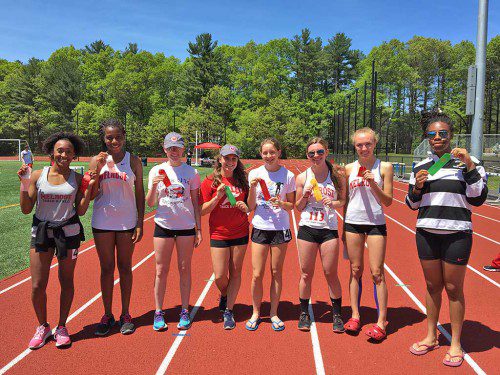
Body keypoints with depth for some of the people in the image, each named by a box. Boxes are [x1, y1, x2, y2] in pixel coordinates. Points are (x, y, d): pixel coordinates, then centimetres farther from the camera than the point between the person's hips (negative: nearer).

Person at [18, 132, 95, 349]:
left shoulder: (77, 178, 0)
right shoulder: (37, 175, -2)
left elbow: (81, 211, -2)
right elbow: (26, 209, -2)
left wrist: (89, 187, -10)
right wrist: (24, 184, -13)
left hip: (69, 233, 0)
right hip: (41, 233, 0)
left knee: (66, 282, 9)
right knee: (37, 286, 2)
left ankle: (62, 327, 28)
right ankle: (43, 327, 26)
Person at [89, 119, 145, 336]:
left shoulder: (133, 161, -1)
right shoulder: (97, 161, 0)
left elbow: (139, 194, 1)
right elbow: (91, 195, -3)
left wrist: (140, 223, -4)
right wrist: (97, 169, -14)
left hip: (127, 222, -1)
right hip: (102, 222, 1)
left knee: (125, 268, 9)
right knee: (106, 269, 10)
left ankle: (125, 314, 22)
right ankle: (107, 315, 23)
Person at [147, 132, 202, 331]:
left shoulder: (191, 172, 1)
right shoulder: (156, 171, 1)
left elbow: (195, 203, 5)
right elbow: (150, 203, 0)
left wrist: (198, 229, 2)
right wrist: (154, 186, -18)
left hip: (186, 226, 0)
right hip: (163, 225, 0)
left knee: (184, 269, 7)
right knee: (161, 270, 6)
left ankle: (185, 312, 19)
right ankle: (158, 312, 19)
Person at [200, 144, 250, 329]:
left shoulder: (242, 180, 4)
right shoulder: (210, 181, -4)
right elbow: (202, 211, -5)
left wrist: (246, 207, -8)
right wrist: (218, 196, -18)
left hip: (240, 234, 2)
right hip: (218, 235, -2)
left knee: (235, 273, 7)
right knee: (219, 276, 0)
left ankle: (228, 311, 22)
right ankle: (224, 295, 35)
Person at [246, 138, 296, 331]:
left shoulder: (288, 175, -2)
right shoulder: (255, 174, 0)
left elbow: (291, 205, 5)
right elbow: (251, 207, 1)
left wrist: (281, 203, -16)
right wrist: (252, 188, -15)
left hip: (280, 229, 0)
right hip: (259, 228, 1)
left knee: (276, 273, 8)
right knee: (257, 274, 2)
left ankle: (274, 313, 25)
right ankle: (256, 313, 22)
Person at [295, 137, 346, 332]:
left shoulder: (337, 175, 0)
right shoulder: (302, 177, 1)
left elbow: (344, 200, 8)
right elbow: (298, 207, 8)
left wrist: (334, 203, -13)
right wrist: (305, 196, -11)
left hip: (329, 229, 0)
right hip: (307, 228, 1)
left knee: (331, 274, 6)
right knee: (306, 274, 9)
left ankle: (337, 314, 24)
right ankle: (304, 313, 26)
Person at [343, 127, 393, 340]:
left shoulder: (384, 167, -2)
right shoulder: (349, 169, 6)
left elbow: (388, 201, -4)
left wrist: (373, 184, -19)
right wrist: (343, 228, 11)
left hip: (376, 223, -2)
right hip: (353, 222, 3)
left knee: (377, 273, -1)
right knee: (355, 270, 10)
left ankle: (381, 322, 9)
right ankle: (355, 316, 20)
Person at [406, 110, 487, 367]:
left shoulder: (468, 162, -1)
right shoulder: (420, 167, 9)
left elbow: (477, 200, -8)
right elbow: (412, 204, 13)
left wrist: (469, 166, -15)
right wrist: (417, 187, -7)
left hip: (456, 235, -3)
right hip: (426, 233, 3)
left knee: (453, 288, 4)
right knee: (433, 286, 12)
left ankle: (455, 343, 21)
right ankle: (431, 337, 28)